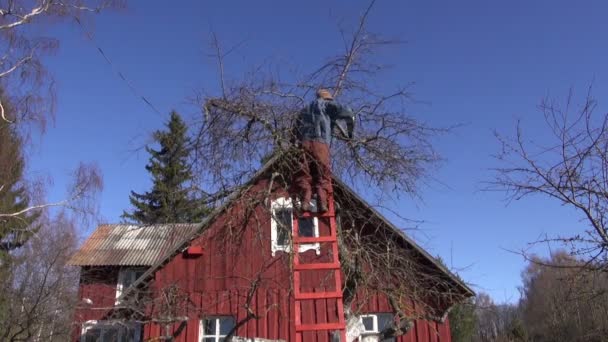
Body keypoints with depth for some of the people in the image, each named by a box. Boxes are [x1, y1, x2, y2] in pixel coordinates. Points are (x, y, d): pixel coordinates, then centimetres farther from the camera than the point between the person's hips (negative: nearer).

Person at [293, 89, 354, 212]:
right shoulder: (326, 104, 19)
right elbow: (347, 113, 9)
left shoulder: (304, 110, 34)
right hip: (320, 143, -3)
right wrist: (350, 129, 22)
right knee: (322, 176, -3)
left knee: (303, 175, 0)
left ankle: (305, 201, -18)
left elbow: (297, 130, 26)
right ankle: (322, 202, -19)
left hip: (304, 143, 3)